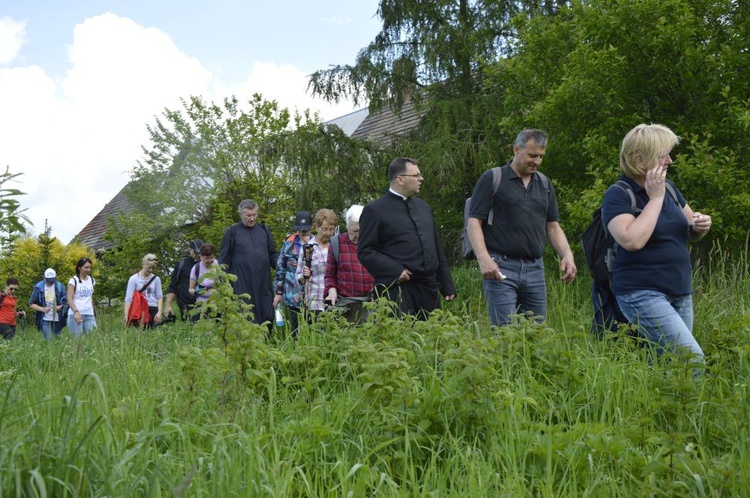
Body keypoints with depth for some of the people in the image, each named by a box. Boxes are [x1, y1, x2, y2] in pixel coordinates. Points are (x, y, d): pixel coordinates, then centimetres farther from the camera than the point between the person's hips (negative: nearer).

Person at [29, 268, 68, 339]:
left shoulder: (60, 286, 1)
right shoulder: (39, 288, -3)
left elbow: (66, 301, 5)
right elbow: (31, 304, -1)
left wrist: (60, 307, -16)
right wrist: (42, 309, -17)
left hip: (57, 320, 2)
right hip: (45, 320, -2)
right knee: (49, 340, -12)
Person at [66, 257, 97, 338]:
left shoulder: (91, 280, 14)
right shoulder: (73, 280, -3)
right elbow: (69, 299, -10)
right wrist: (76, 312, -24)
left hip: (89, 314, 5)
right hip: (76, 314, -5)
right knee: (77, 338, -7)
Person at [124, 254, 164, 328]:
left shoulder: (156, 279, 7)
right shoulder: (133, 279, -2)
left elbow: (159, 297, 7)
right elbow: (128, 298, -8)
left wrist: (159, 312, -7)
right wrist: (126, 315, -18)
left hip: (153, 308, 2)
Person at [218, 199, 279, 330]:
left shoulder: (264, 230, 12)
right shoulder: (232, 232, 3)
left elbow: (273, 255, 17)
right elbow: (224, 260, 5)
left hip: (263, 283, 3)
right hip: (242, 285, -3)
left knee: (267, 318, 2)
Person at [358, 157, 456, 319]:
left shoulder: (423, 207, 20)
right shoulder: (375, 210, -1)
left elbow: (437, 249, 22)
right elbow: (364, 251, -6)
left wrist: (448, 286, 18)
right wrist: (394, 270, -18)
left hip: (429, 288, 6)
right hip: (397, 290, -6)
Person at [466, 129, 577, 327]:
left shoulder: (544, 184, 16)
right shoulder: (492, 179, -1)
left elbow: (553, 226, 18)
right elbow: (474, 222, -6)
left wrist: (567, 255, 1)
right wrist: (484, 259, -19)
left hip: (535, 269, 6)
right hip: (501, 269, -5)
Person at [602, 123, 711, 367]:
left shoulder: (668, 188, 12)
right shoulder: (618, 195, -10)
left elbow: (691, 234, 24)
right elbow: (632, 240, -27)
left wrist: (700, 225, -1)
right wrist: (655, 198, -17)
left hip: (680, 292, 8)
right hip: (643, 294, -7)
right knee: (692, 358, -18)